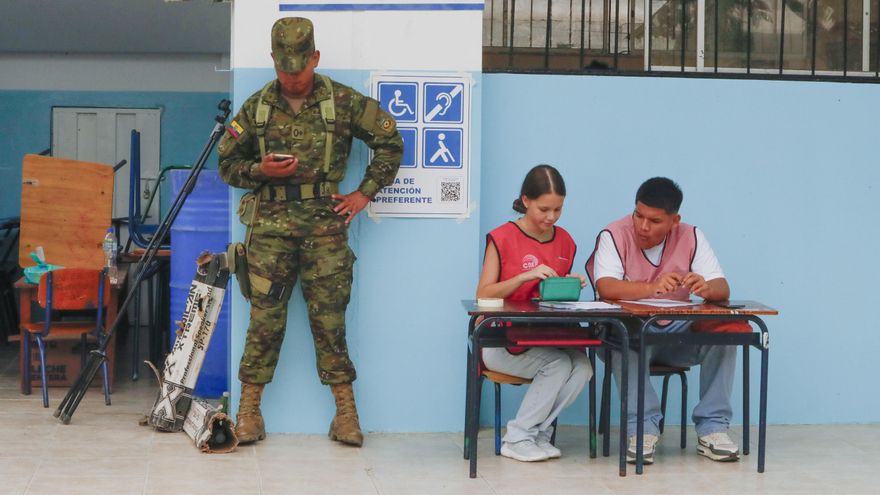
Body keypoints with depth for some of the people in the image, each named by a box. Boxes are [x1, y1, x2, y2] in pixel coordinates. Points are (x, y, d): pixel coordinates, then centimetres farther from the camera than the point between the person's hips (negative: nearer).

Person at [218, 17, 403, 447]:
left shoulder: (342, 101, 3)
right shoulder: (257, 107, 8)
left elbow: (390, 143, 8)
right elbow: (228, 163, 14)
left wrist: (364, 193, 3)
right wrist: (260, 170, -7)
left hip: (324, 223, -1)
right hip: (270, 225, 1)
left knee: (329, 316, 0)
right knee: (265, 317, 0)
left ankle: (345, 410, 7)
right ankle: (249, 408, 9)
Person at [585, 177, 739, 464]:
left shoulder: (691, 238, 0)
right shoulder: (614, 236, -9)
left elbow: (722, 289, -8)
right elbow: (605, 287, -26)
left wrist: (706, 288, -33)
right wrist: (652, 288, -43)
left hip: (677, 335, 3)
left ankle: (712, 427, -16)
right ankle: (644, 427, -28)